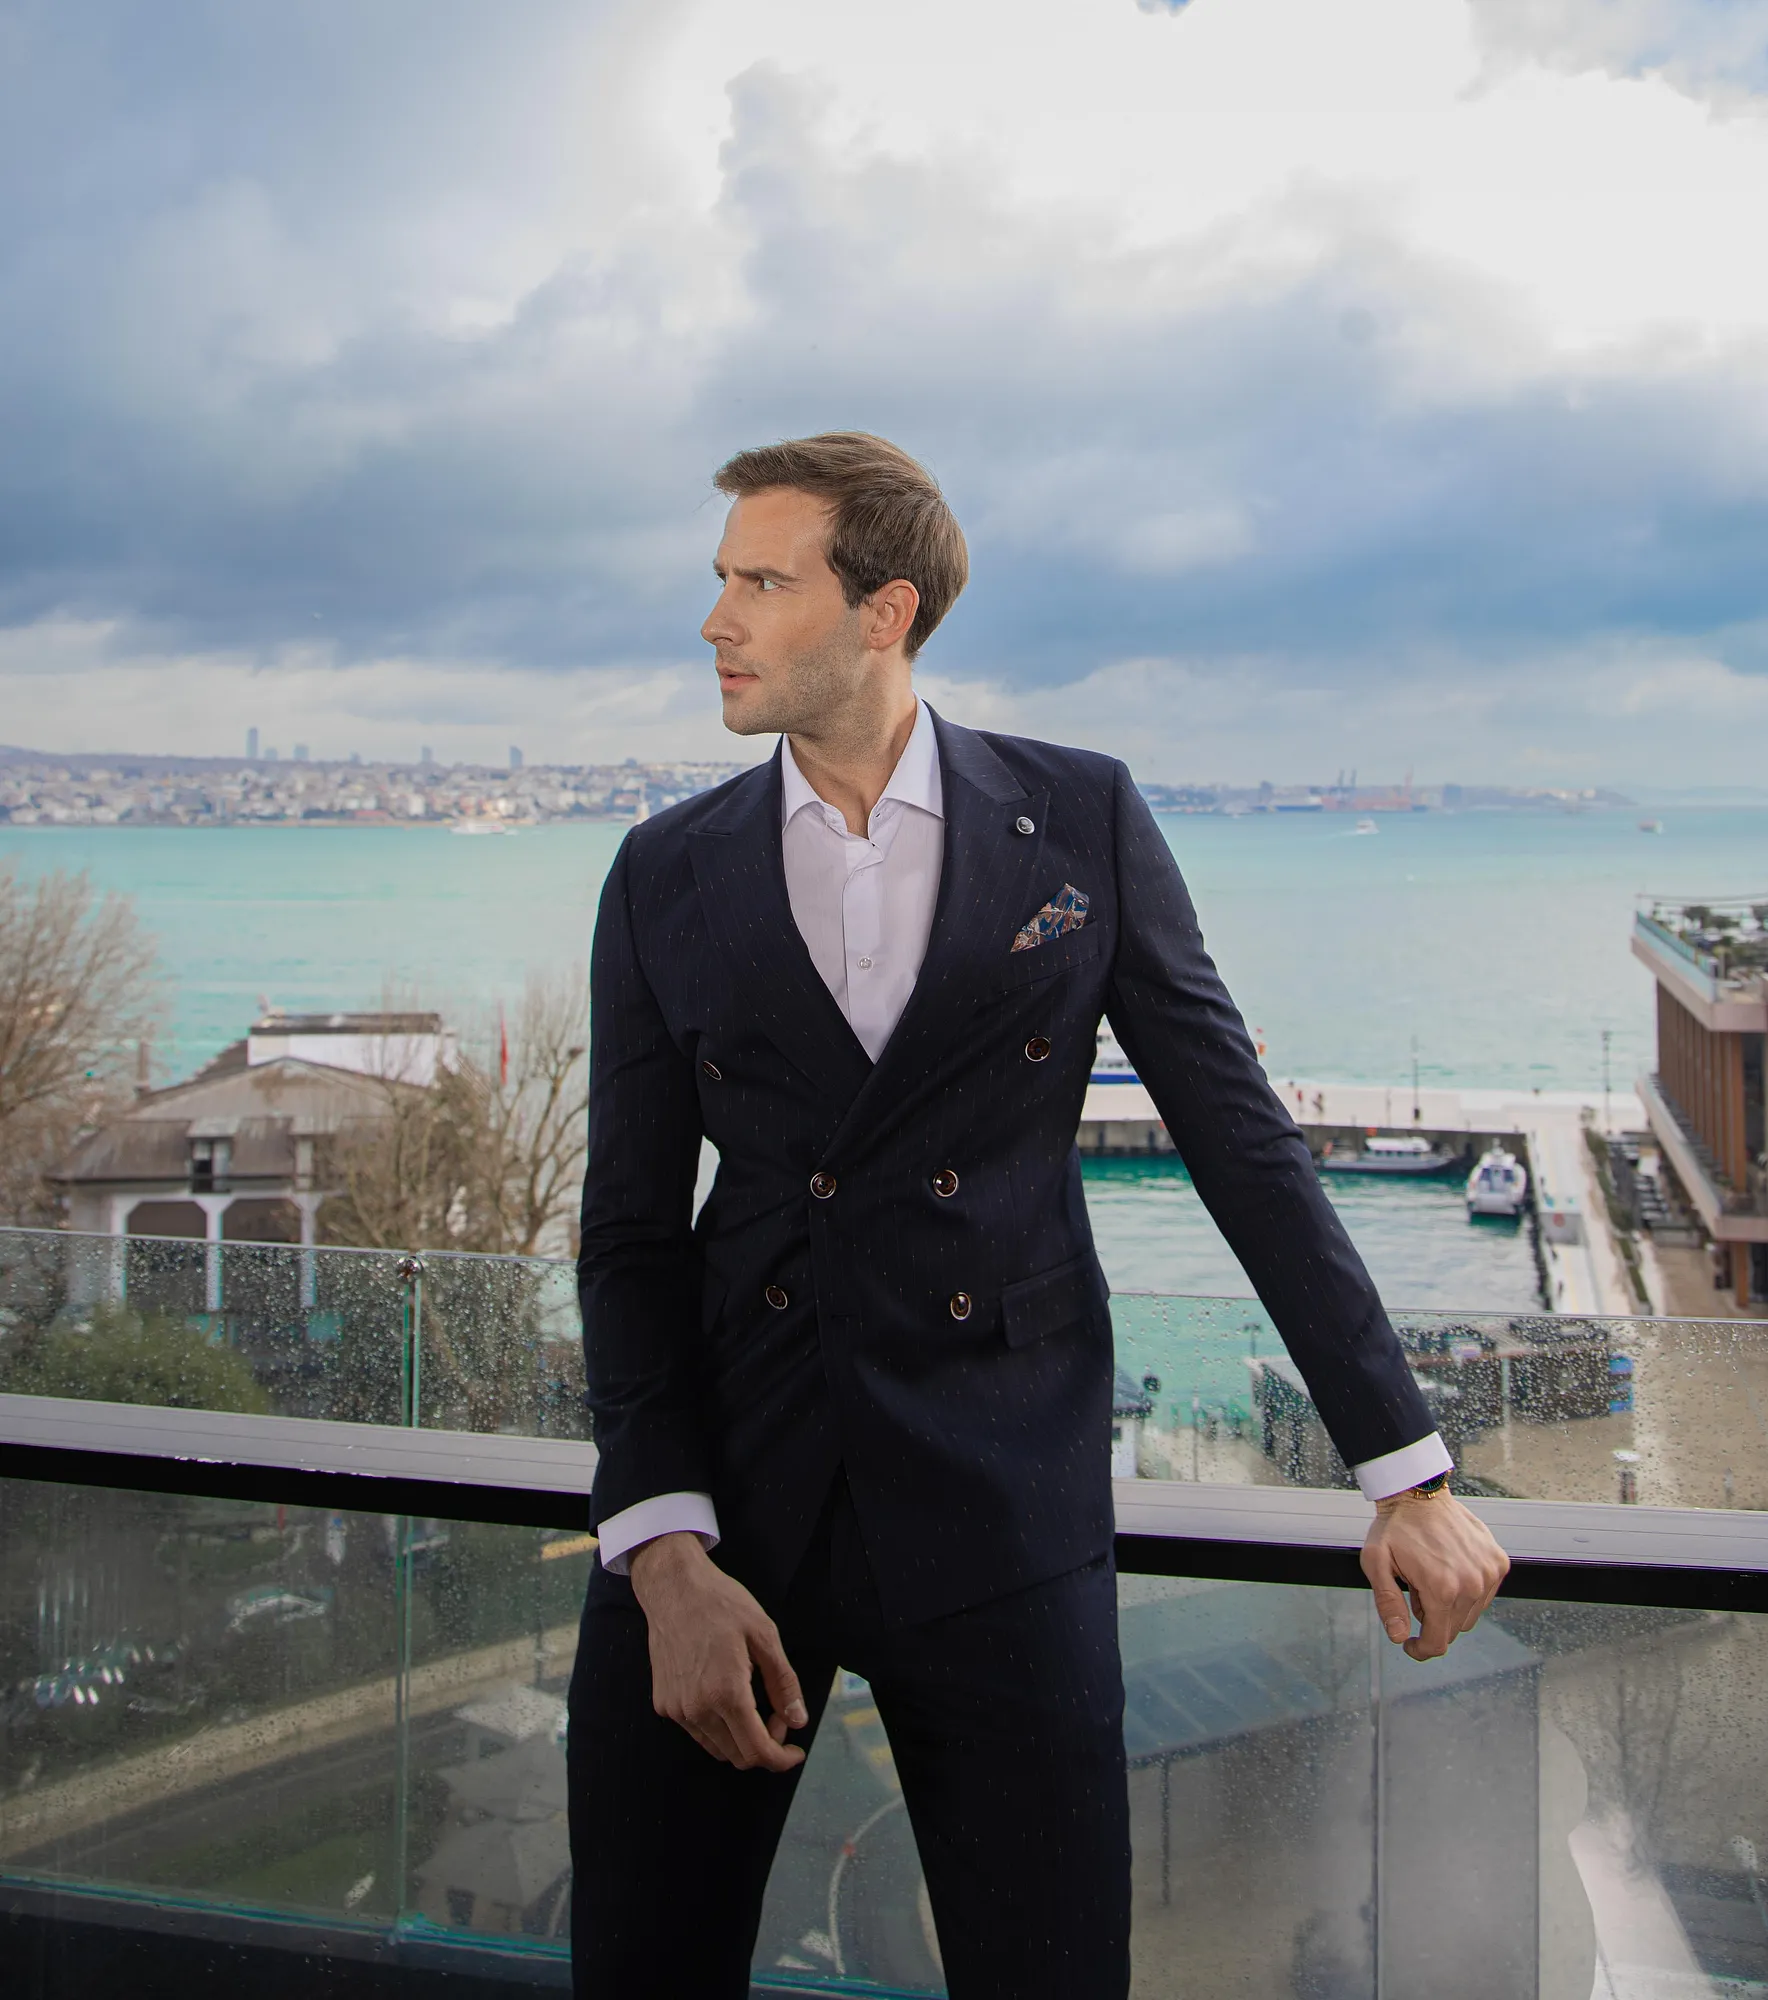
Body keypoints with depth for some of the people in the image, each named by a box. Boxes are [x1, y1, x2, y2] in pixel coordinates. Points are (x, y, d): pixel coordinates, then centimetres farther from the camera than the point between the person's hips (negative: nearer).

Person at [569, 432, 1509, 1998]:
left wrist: (1407, 1471, 2)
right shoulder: (667, 878, 6)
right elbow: (632, 1230, 3)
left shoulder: (1083, 821, 2)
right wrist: (665, 1552, -11)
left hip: (1000, 1507, -1)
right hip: (718, 1480, 2)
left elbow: (1241, 1139, 4)